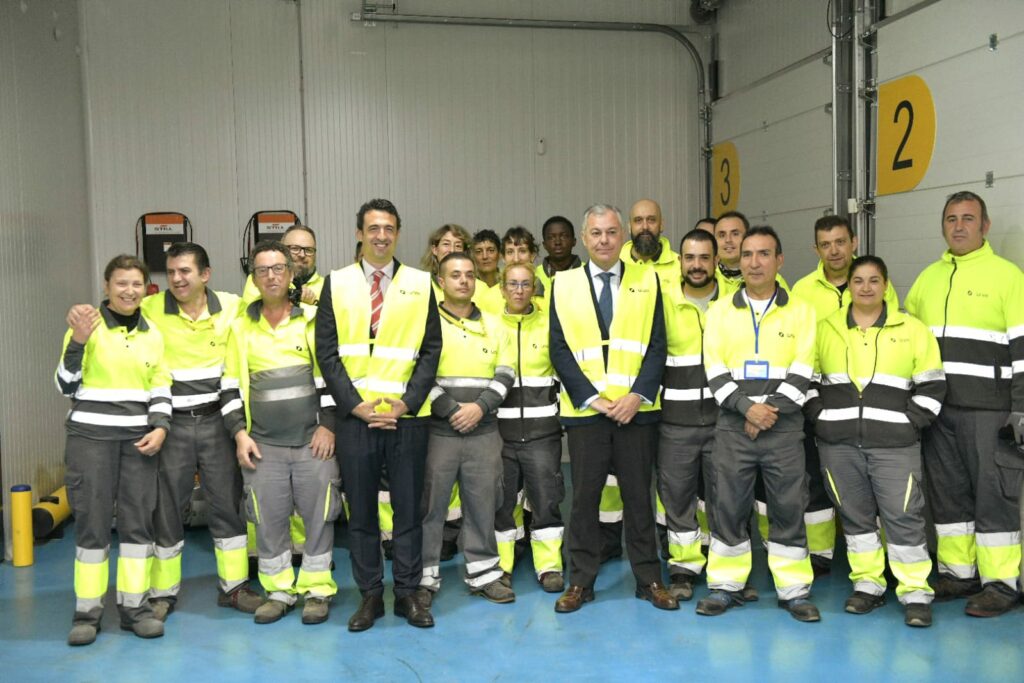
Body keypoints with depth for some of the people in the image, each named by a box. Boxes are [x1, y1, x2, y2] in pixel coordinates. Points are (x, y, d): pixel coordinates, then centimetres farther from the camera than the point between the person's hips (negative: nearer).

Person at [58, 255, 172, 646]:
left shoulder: (153, 334, 11)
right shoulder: (86, 326, -1)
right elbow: (66, 386, -3)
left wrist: (161, 428, -4)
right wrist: (77, 341, -17)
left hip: (139, 439, 3)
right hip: (91, 436, -3)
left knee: (139, 520, 3)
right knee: (92, 521, 0)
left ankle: (135, 606, 13)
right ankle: (87, 612, 10)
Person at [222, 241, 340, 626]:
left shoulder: (314, 319, 1)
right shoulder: (241, 327, 8)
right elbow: (230, 386, 10)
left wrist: (327, 425, -6)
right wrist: (239, 433, 1)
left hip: (313, 440, -2)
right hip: (263, 444, 2)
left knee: (318, 516, 2)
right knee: (268, 520, 6)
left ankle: (317, 590, 16)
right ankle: (279, 591, 21)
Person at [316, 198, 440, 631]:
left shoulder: (420, 284, 6)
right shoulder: (336, 284, 5)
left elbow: (431, 350, 3)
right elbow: (326, 351, 1)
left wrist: (406, 403, -8)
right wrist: (356, 405, -8)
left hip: (408, 416, 0)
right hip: (355, 415, 0)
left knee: (409, 507, 6)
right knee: (360, 509, 7)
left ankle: (408, 593, 19)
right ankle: (370, 595, 19)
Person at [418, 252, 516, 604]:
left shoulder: (494, 325, 12)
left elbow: (505, 374, 6)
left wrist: (479, 407, -9)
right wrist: (451, 411, -12)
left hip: (484, 432, 3)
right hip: (437, 431, -3)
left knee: (483, 504, 8)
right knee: (431, 505, 2)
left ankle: (483, 573, 20)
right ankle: (425, 578, 13)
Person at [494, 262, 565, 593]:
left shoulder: (550, 324, 6)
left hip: (542, 427, 0)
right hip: (499, 427, 0)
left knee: (547, 496, 0)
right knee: (501, 497, 6)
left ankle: (549, 565, 11)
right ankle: (500, 565, 18)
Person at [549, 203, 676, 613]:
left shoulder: (647, 281, 6)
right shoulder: (564, 284, 5)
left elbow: (657, 345, 2)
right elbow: (559, 350, 1)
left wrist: (637, 395, -11)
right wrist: (592, 398, -8)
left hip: (637, 408, 0)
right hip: (584, 409, 0)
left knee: (638, 495, 7)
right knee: (585, 496, 5)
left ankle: (649, 579, 18)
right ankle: (581, 581, 16)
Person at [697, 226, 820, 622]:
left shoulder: (801, 312, 6)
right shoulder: (720, 311, 7)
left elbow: (801, 373, -2)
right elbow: (715, 370, -1)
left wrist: (772, 409, -13)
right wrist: (747, 407, -13)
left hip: (784, 427, -1)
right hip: (732, 426, 1)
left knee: (788, 508, 3)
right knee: (727, 506, 4)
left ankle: (795, 590, 14)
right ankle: (726, 586, 16)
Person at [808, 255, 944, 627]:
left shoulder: (913, 329, 4)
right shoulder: (825, 328, 7)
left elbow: (931, 386, 5)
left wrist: (911, 423, -4)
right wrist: (820, 418, 1)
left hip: (895, 444, -2)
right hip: (839, 443, 2)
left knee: (904, 518, -2)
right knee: (854, 515, 9)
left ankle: (916, 592, 10)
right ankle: (867, 584, 23)